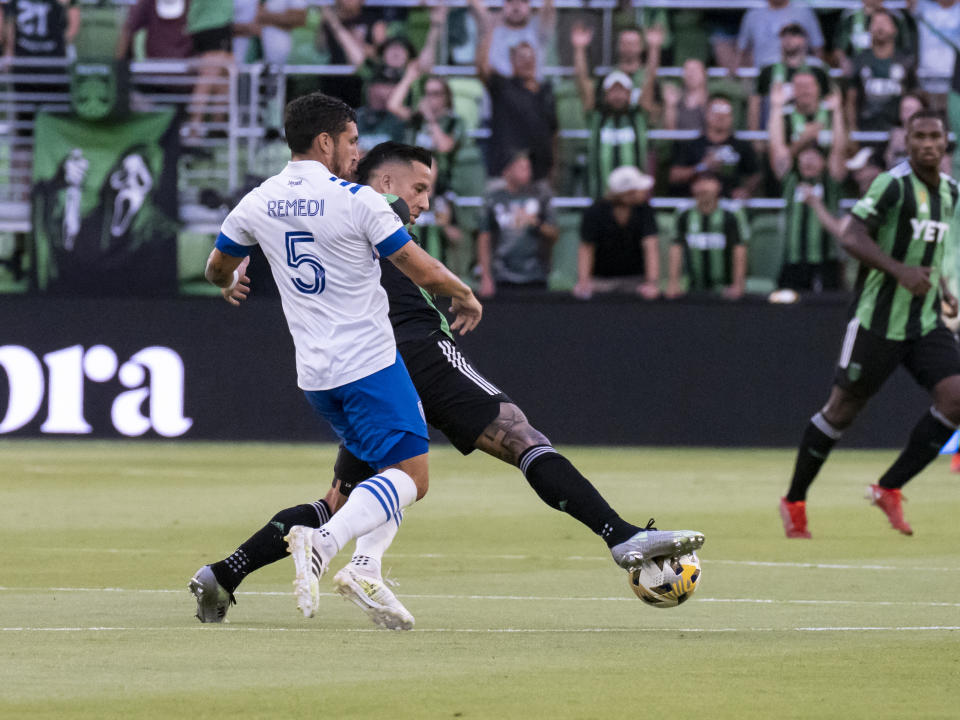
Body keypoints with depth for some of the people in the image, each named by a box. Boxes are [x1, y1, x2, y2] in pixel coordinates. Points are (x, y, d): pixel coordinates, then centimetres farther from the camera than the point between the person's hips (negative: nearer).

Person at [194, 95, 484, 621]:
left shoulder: (258, 204, 5)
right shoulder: (356, 200, -11)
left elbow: (216, 269, 22)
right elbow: (424, 272, -9)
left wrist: (229, 283, 46)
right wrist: (466, 296, 11)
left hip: (313, 374, 7)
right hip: (369, 363, -7)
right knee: (411, 478, -7)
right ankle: (323, 542, -29)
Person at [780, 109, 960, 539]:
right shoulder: (893, 184, -13)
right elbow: (852, 237, -19)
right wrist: (900, 271, -28)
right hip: (879, 320, -7)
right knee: (843, 408, 0)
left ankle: (888, 489, 1)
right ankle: (794, 502, 16)